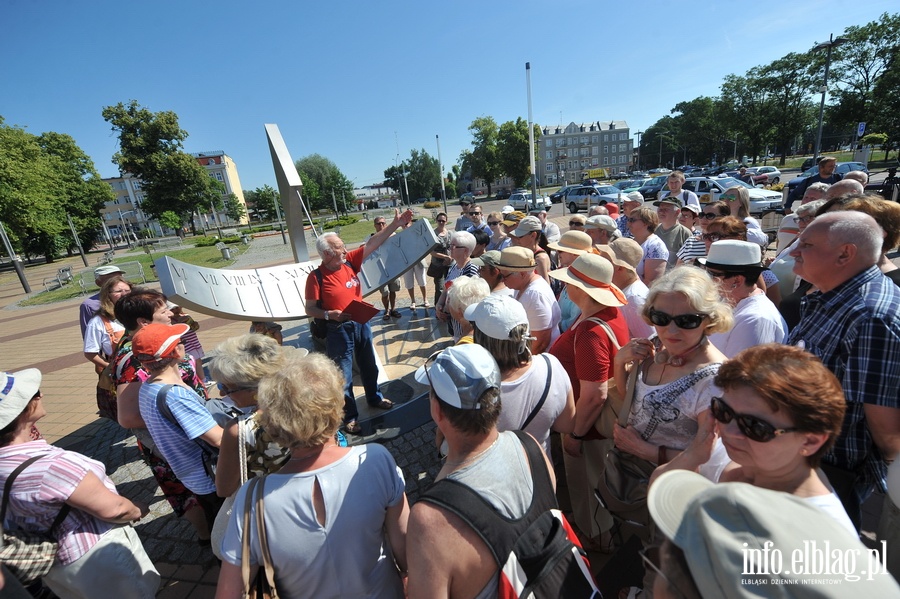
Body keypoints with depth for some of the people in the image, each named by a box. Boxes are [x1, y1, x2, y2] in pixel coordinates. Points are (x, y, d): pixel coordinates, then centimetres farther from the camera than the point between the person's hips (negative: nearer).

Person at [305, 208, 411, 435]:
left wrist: (396, 223, -9)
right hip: (338, 330, -5)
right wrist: (330, 314, -29)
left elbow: (373, 243, -5)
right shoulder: (316, 277, -15)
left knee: (369, 366, 23)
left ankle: (374, 398, 47)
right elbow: (310, 308, -11)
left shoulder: (350, 261, -3)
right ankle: (349, 416, 26)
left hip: (361, 324, 6)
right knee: (344, 376, 8)